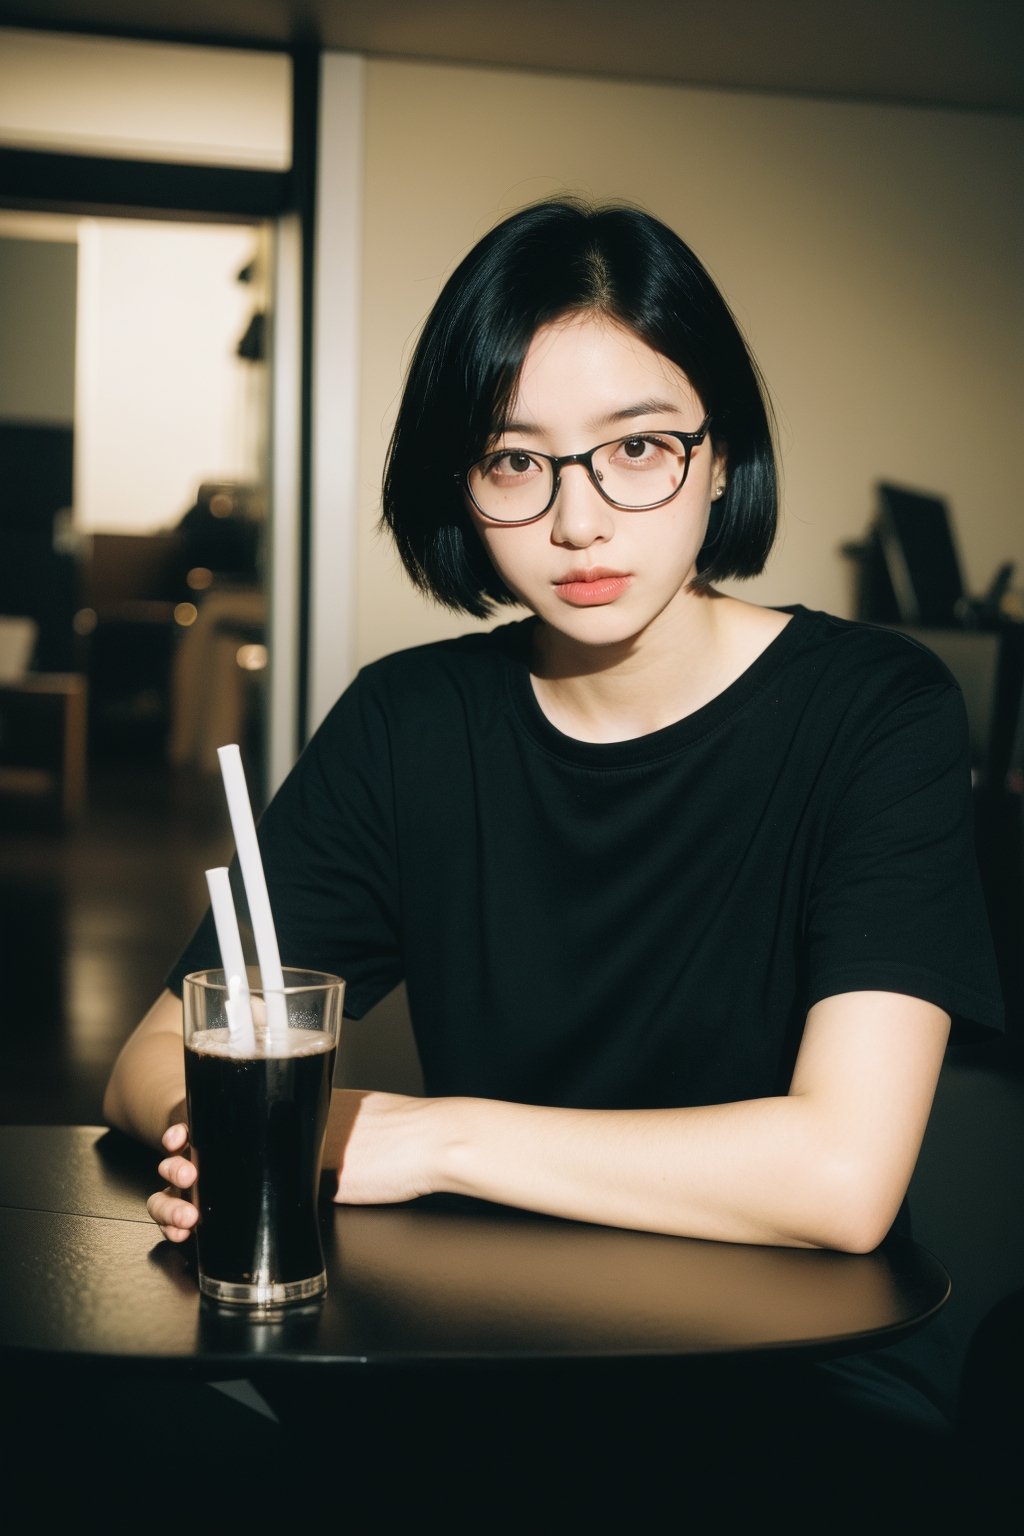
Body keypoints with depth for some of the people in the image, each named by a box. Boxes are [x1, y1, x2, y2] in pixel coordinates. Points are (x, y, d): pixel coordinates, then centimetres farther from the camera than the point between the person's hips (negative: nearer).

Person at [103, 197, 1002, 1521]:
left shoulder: (877, 714, -8)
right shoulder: (407, 724, 5)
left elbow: (842, 1174, -20)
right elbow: (153, 1062, 4)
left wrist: (432, 1136, -16)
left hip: (793, 1393, -2)